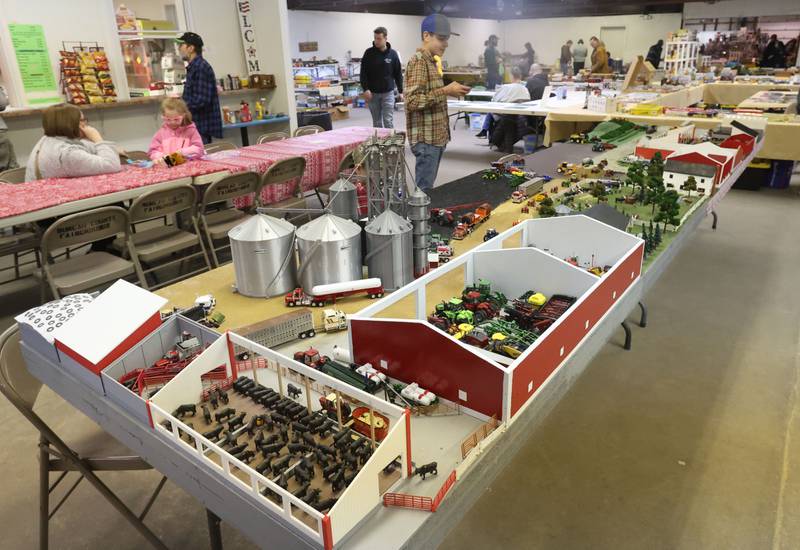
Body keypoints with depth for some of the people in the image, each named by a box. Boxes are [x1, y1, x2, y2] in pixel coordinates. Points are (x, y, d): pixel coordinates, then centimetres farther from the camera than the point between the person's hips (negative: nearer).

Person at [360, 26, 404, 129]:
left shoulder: (393, 54, 1)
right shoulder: (368, 53, 0)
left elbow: (398, 74, 5)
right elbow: (363, 73, -1)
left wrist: (401, 91, 2)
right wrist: (365, 89, -13)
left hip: (388, 92, -1)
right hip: (373, 93, 1)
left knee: (388, 121, -6)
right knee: (376, 122, 7)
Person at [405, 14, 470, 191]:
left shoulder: (431, 61, 16)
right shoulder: (418, 61, -15)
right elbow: (412, 101, -25)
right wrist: (445, 91, -24)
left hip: (436, 136, 10)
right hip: (426, 138, -10)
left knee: (428, 186, 15)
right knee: (425, 189, -4)